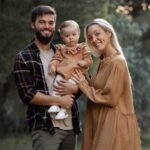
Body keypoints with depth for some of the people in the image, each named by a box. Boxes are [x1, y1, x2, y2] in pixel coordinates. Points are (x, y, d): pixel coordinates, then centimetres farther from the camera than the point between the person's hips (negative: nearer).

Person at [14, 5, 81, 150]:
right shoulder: (23, 57, -1)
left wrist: (74, 88, -7)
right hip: (44, 127, -5)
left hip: (70, 125, 5)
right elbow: (27, 94, -10)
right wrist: (59, 101, -12)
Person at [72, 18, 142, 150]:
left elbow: (110, 97, -19)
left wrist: (84, 85, -10)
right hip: (101, 123, 9)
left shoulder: (117, 62, -15)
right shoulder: (102, 62, 12)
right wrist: (83, 82, -1)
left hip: (115, 124, -9)